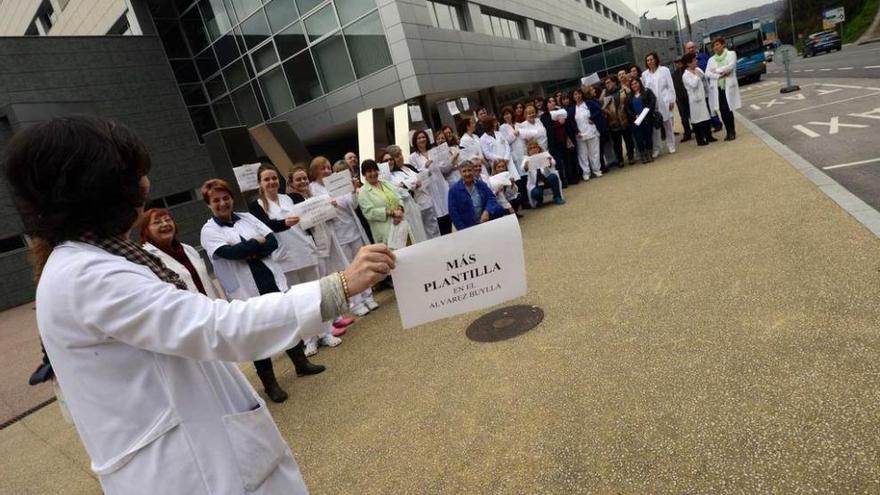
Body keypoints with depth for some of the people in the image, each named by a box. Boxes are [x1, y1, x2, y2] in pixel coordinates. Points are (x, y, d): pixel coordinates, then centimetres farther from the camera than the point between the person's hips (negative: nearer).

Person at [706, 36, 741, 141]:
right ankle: (729, 132, 11)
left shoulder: (731, 54, 6)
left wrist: (717, 70, -6)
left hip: (728, 87, -3)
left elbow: (731, 66, -11)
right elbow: (707, 73, 0)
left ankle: (732, 132, 6)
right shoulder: (711, 59, 13)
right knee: (722, 111, 1)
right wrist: (719, 75, -13)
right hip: (717, 88, 3)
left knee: (728, 110, -7)